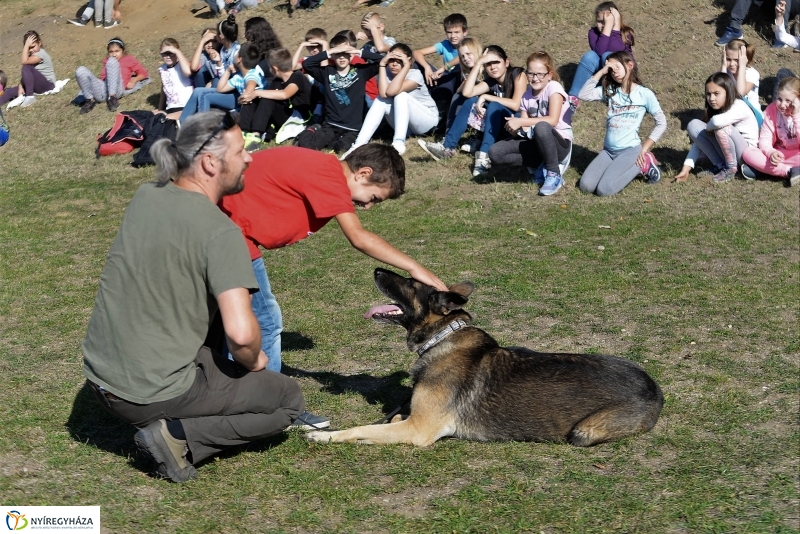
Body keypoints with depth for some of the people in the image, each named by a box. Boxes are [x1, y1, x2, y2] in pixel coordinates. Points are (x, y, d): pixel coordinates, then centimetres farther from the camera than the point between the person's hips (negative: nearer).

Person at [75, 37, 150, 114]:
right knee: (81, 70, -18)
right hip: (101, 90, 4)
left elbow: (143, 73, 18)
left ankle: (112, 98, -30)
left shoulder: (129, 59, 22)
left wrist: (134, 80, 1)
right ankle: (90, 100, -7)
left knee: (112, 61, -24)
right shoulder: (107, 61, 32)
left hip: (116, 90, -3)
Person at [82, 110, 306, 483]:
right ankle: (179, 437, -5)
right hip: (152, 393, -7)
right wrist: (252, 361, -5)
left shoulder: (145, 196, 2)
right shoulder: (220, 231, -19)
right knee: (288, 400, 10)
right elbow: (241, 333, -28)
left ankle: (169, 425, 13)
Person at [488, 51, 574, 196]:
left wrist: (520, 121, -24)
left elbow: (553, 120, -25)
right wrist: (516, 129, -23)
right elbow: (525, 130, 2)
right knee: (495, 153, -13)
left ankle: (554, 174, -19)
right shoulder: (526, 96, 6)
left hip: (559, 144, -6)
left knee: (541, 127, -40)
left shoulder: (553, 87, -11)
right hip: (535, 143, 6)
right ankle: (540, 166, -1)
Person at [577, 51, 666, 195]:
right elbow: (583, 95, -5)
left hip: (630, 150, -5)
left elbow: (661, 123, -3)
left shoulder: (644, 94, -4)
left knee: (604, 189, -21)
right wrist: (601, 72, -6)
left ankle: (643, 164, 1)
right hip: (608, 150, 5)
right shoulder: (609, 90, 8)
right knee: (585, 186, -12)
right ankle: (618, 168, 10)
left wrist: (644, 149, -8)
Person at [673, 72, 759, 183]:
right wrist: (686, 168, -11)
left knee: (722, 128, -34)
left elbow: (717, 121, -45)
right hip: (725, 153, 7)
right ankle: (720, 165, -3)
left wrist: (708, 127, -20)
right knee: (694, 125, -10)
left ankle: (731, 168, -12)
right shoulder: (715, 110, 0)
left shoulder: (739, 107, -22)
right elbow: (699, 139, -3)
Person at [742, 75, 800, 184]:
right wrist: (771, 152, -29)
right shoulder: (772, 109, -5)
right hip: (778, 154, 4)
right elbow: (765, 138, -7)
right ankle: (789, 171, -29)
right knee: (748, 152, -22)